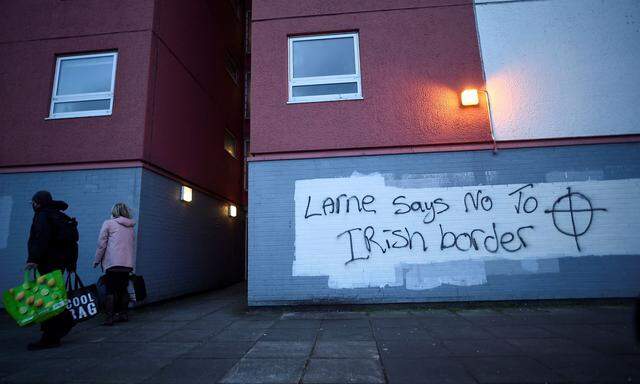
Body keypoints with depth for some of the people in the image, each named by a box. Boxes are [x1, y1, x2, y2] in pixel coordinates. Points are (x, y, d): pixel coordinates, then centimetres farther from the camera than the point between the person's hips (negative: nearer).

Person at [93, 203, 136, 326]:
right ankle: (123, 314, 20)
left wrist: (97, 260, 8)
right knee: (123, 289, 15)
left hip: (113, 263, -4)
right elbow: (131, 245, 10)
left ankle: (110, 317, 1)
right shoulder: (130, 227, 12)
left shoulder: (108, 223, 0)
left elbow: (101, 244, -2)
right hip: (128, 263, 4)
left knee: (111, 290, 2)